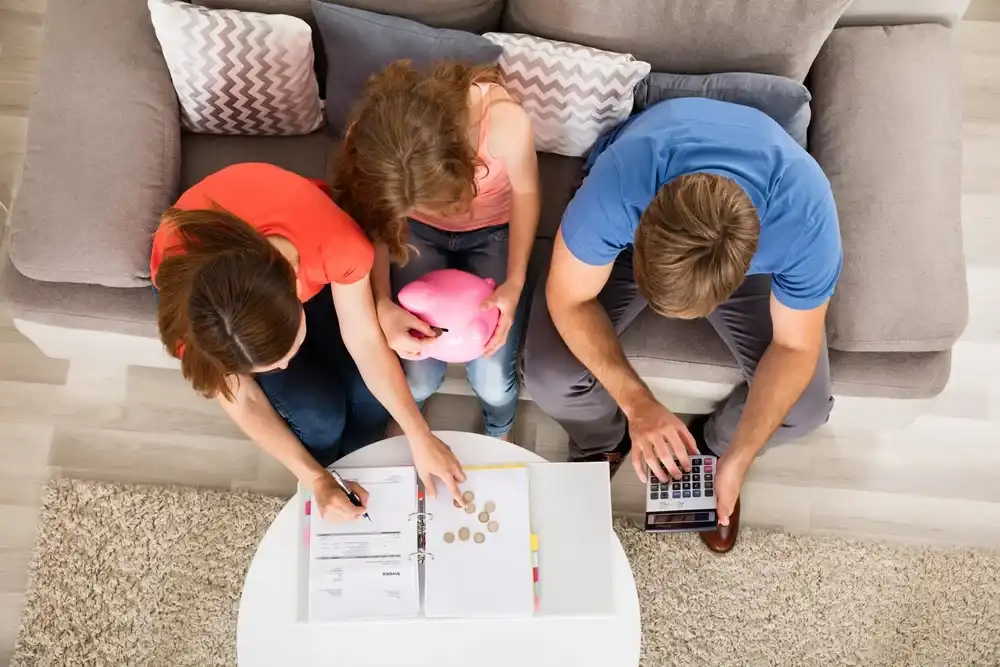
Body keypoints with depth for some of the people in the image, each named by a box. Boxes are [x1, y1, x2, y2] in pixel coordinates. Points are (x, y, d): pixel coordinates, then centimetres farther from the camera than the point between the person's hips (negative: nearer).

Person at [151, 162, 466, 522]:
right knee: (317, 414, -17)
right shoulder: (191, 308, -40)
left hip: (309, 264, 2)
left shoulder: (332, 238, -42)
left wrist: (420, 438, -21)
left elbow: (365, 340, -25)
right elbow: (242, 400, -22)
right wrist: (317, 481, -22)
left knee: (371, 393, -10)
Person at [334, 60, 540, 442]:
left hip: (492, 231, 0)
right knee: (417, 377, -10)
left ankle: (499, 436, 28)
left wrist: (514, 282, -23)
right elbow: (374, 226, -14)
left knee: (492, 380, -11)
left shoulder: (504, 121, -37)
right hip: (418, 233, 1)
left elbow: (525, 193, -15)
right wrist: (382, 306, -29)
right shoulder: (375, 138, -32)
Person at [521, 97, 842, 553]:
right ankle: (602, 443, 17)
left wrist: (737, 460, -25)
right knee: (549, 377, -20)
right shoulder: (618, 187, -42)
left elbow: (794, 347, -21)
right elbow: (568, 298, -26)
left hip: (744, 252, 1)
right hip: (634, 225, 0)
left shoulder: (805, 218, -38)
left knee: (806, 407, -14)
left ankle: (714, 445, 21)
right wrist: (638, 404, -34)